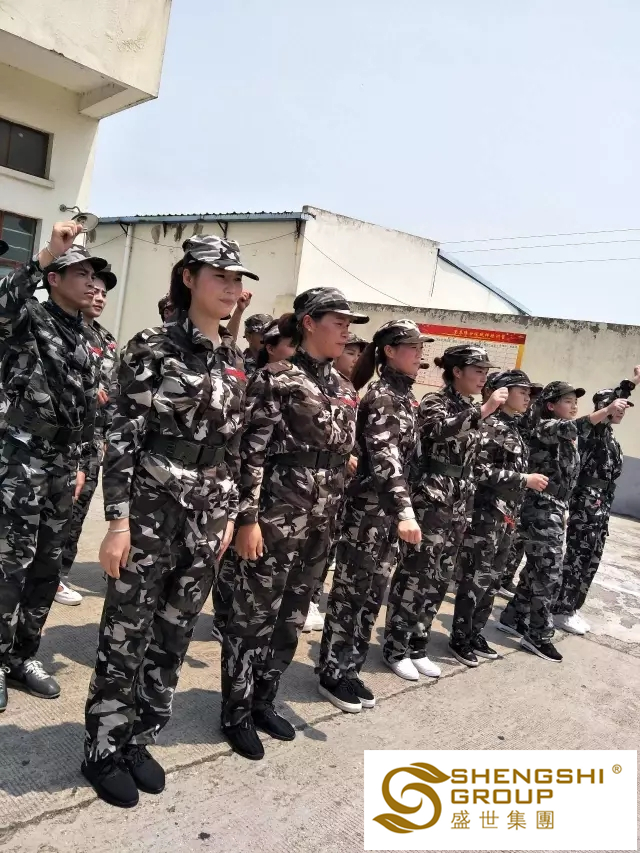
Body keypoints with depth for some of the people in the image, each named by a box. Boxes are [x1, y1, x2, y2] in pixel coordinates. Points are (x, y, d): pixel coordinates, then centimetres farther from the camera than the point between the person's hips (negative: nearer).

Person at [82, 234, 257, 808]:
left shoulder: (234, 360, 9)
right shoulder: (153, 348, -9)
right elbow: (122, 438, -12)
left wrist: (229, 513, 12)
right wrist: (118, 520, -15)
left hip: (207, 519, 6)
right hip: (152, 513, -6)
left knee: (174, 636, 16)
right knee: (126, 636, 8)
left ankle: (137, 739, 35)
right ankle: (103, 750, 29)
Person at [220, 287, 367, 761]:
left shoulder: (344, 388, 11)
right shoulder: (277, 378, -10)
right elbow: (251, 453, -14)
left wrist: (333, 517, 17)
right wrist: (248, 518, -18)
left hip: (321, 523, 7)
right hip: (277, 518, -7)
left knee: (291, 619, 17)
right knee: (255, 617, 6)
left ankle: (263, 701, 35)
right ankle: (237, 714, 23)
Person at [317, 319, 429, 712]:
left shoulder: (405, 396, 13)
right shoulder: (382, 397, -14)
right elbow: (384, 458, -27)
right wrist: (405, 510, -37)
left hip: (390, 510, 9)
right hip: (369, 508, -9)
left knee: (372, 595, 15)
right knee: (351, 592, 3)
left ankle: (349, 669, 27)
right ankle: (333, 674, 18)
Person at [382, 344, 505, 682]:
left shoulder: (470, 410, 15)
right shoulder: (434, 401, -7)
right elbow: (442, 429, -30)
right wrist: (484, 409, -31)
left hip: (458, 504, 8)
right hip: (429, 499, -8)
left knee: (439, 578, 12)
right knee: (415, 574, -3)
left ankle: (416, 645, 24)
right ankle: (395, 648, 11)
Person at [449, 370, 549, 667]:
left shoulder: (514, 429, 14)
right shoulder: (490, 425, -12)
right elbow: (481, 472, -21)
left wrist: (514, 512, 18)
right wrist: (524, 480, -18)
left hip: (506, 515, 9)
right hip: (485, 514, -9)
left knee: (492, 579, 14)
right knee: (476, 579, -1)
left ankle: (475, 634, 26)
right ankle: (460, 639, 13)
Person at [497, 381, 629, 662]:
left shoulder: (568, 439, 16)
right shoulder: (545, 427, -12)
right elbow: (575, 427, -32)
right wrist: (607, 410, -44)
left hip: (555, 511, 9)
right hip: (541, 511, -9)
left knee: (536, 571, 15)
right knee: (549, 576, -5)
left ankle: (513, 619, 28)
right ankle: (538, 637, 7)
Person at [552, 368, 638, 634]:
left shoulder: (611, 439, 17)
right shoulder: (594, 431, -9)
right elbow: (605, 406, -31)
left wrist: (605, 511, 21)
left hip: (601, 505, 9)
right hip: (586, 502, -9)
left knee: (591, 560, 12)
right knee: (578, 557, -3)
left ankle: (571, 607, 24)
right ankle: (561, 611, 7)